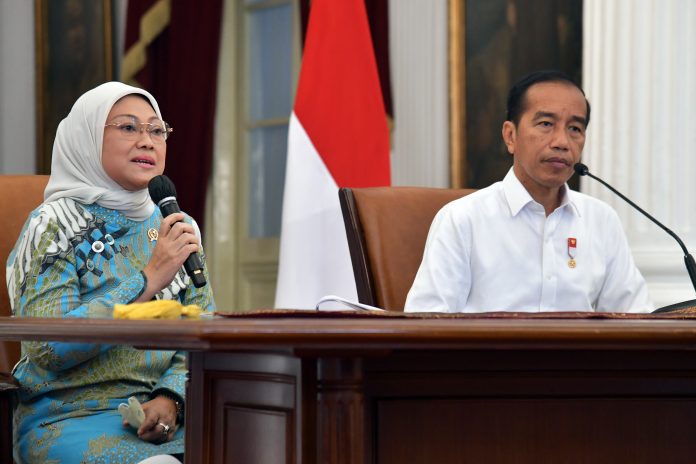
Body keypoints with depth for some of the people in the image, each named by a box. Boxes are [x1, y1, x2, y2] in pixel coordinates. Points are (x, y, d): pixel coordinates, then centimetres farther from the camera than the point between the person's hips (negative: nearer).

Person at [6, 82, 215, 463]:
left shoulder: (178, 227, 13)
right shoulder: (53, 225, -3)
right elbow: (45, 346, -16)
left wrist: (170, 398, -11)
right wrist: (149, 279, -19)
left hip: (162, 417, 5)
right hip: (66, 419, -5)